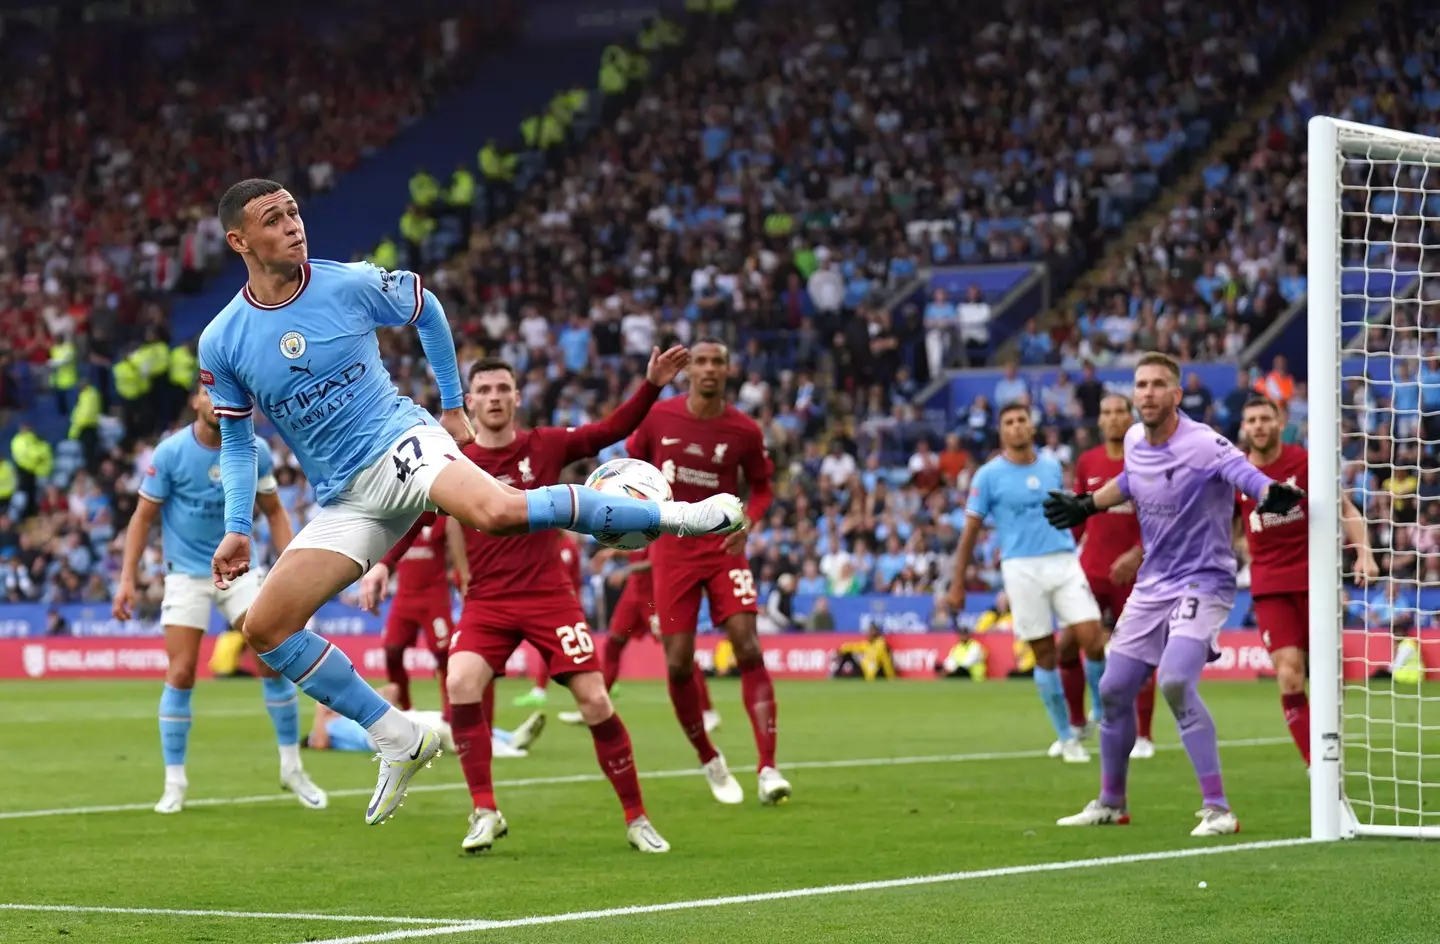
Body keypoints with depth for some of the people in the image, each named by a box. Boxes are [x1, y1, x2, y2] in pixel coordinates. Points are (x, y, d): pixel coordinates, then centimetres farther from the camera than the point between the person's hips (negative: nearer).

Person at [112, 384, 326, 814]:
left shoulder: (254, 451, -5)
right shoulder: (170, 452, -12)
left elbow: (274, 512, 7)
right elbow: (143, 517, -5)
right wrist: (127, 578, -11)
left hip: (238, 566, 2)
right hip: (187, 573, -2)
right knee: (180, 675, -8)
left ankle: (292, 768, 6)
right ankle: (174, 782, 4)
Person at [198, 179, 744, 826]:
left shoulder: (351, 284, -7)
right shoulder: (221, 343, -2)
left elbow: (426, 310, 14)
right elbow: (236, 441, 12)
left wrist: (453, 404, 17)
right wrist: (237, 529, 3)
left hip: (400, 443, -4)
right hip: (344, 500, 4)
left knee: (496, 511, -35)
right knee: (265, 628, -9)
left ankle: (669, 516, -18)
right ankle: (399, 741, 1)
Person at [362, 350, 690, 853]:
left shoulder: (545, 446, 0)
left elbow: (612, 430, 4)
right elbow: (411, 517, 3)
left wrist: (652, 385, -8)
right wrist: (381, 563, -12)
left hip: (550, 594, 0)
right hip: (487, 600, 0)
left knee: (595, 701, -7)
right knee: (461, 684, -25)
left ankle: (636, 818, 7)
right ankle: (485, 811, -13)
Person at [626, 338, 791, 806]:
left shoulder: (744, 430, -4)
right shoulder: (658, 417, -3)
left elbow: (761, 486, 10)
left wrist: (747, 522, -8)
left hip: (723, 546, -1)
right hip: (672, 551, 1)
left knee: (748, 649, -15)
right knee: (678, 663, -1)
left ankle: (767, 770, -17)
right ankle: (710, 762, 21)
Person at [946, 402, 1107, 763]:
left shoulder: (1052, 468, 10)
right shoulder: (989, 475, 0)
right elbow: (971, 530, 2)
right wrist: (957, 584, 0)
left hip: (1064, 561, 3)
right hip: (1022, 569, -3)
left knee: (1092, 638, -11)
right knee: (1045, 655, -1)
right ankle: (1066, 737, 10)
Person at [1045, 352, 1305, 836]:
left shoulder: (1202, 444, -21)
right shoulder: (1134, 440, 1)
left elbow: (1247, 475, -38)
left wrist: (1272, 493, -58)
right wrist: (1087, 504, 29)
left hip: (1201, 583, -8)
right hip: (1151, 586, 8)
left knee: (1175, 681, -28)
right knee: (1114, 691, 11)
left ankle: (1218, 808, -21)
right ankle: (1110, 802, 32)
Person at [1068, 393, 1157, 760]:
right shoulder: (1087, 462, 7)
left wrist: (1137, 554, -22)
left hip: (1131, 574, -3)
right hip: (1090, 570, 3)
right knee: (1067, 646, -2)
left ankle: (1143, 737, 8)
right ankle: (1077, 723, 16)